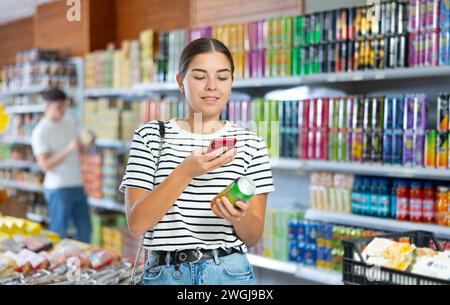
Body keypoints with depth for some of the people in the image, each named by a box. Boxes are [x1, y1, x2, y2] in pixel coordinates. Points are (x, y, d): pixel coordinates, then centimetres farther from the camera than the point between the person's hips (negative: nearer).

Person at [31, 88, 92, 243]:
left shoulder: (69, 123, 10)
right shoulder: (40, 132, -11)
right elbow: (45, 165, -17)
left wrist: (86, 144, 1)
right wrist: (68, 149, -26)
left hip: (78, 185, 7)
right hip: (58, 189, -7)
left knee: (85, 230, 12)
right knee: (59, 234, 1)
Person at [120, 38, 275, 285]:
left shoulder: (250, 144, -1)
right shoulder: (150, 136, -2)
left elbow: (253, 236, -1)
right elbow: (136, 223, -11)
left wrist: (238, 216, -22)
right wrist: (186, 171, -21)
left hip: (230, 273, 0)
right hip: (165, 273, 0)